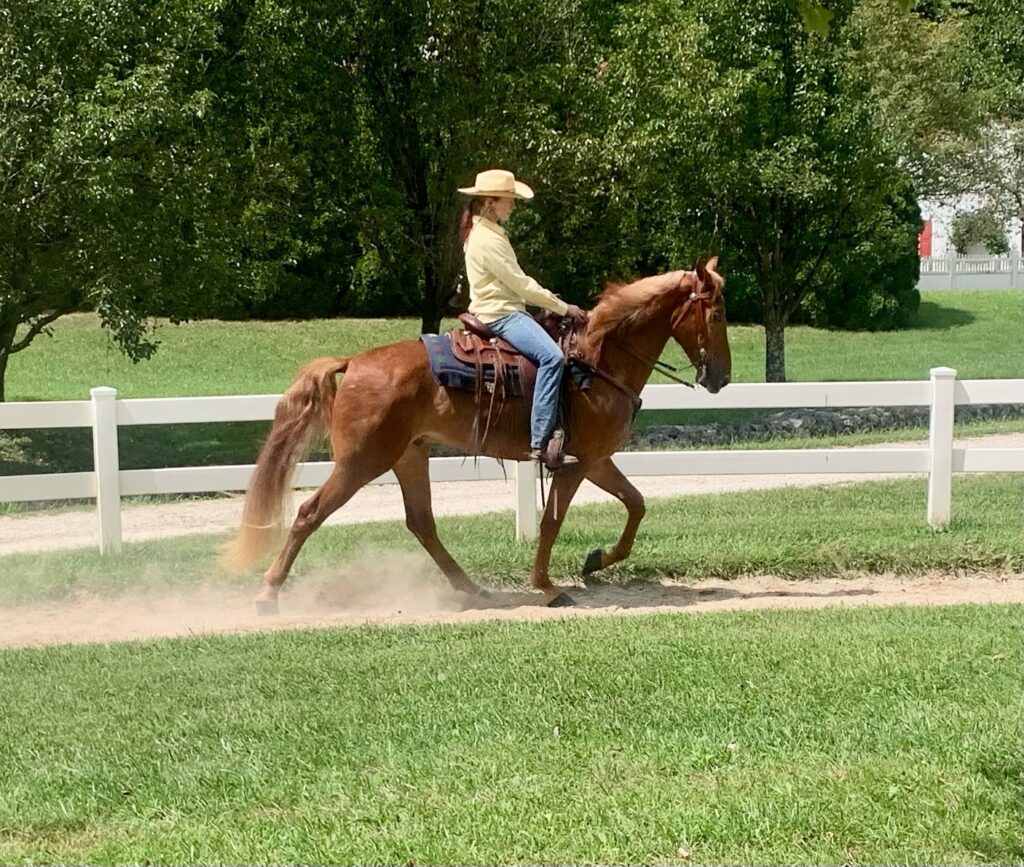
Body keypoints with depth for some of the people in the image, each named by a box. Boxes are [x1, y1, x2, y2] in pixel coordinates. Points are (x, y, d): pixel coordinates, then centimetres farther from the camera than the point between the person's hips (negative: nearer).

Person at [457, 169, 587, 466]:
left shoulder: (484, 232, 17)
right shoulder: (489, 240, -15)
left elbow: (515, 282, 21)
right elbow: (522, 285, -16)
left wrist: (560, 308, 17)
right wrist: (565, 308, -9)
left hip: (503, 310, 11)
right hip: (500, 314, -11)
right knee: (551, 356, -29)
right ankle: (540, 442, -35)